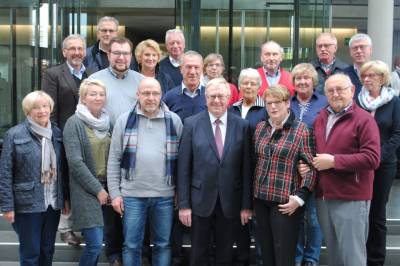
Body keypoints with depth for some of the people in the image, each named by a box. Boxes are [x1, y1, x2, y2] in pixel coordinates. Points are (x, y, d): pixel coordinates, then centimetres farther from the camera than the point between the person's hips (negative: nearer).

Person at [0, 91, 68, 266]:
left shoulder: (57, 133, 7)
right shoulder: (14, 135, -7)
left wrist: (66, 198, 9)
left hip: (53, 204, 4)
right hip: (27, 205, -4)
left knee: (47, 251, 13)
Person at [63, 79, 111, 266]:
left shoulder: (107, 123, 11)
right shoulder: (75, 123, -6)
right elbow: (75, 161, -12)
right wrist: (97, 189, -12)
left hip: (106, 188, 6)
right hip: (86, 189, -5)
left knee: (95, 243, 8)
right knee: (95, 243, -10)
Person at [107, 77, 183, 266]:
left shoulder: (174, 121, 2)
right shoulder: (124, 120, 1)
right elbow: (114, 160, 3)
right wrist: (114, 193, -1)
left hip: (164, 195, 1)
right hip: (132, 195, 0)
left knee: (163, 244, 11)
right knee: (131, 245, 7)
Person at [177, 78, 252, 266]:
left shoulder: (242, 126, 0)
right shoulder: (191, 124, -3)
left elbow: (246, 168, 0)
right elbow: (183, 167, -3)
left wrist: (246, 205, 0)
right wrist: (183, 204, -6)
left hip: (230, 202, 1)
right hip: (200, 200, -1)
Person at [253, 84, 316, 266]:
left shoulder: (301, 130, -7)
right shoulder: (260, 128, 9)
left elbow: (311, 167, -10)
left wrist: (299, 197, -16)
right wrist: (253, 191, 12)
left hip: (285, 202, -5)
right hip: (260, 199, 5)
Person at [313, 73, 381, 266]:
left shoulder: (364, 119, -9)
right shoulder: (320, 119, 13)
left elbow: (372, 158, -18)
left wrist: (334, 161, -19)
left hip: (351, 199, -7)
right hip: (323, 197, 7)